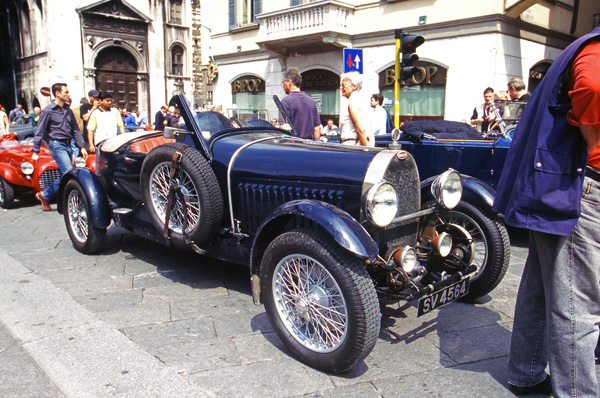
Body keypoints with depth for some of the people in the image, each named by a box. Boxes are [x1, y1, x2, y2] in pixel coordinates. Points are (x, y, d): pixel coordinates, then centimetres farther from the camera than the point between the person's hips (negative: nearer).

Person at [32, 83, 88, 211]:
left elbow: (75, 130, 19)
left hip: (68, 145, 7)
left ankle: (44, 195, 22)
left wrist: (82, 146, 10)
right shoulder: (48, 111, -5)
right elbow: (39, 132, -5)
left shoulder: (68, 111, 14)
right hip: (57, 145, -7)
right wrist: (35, 151, -8)